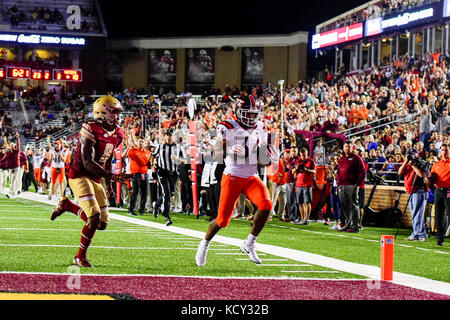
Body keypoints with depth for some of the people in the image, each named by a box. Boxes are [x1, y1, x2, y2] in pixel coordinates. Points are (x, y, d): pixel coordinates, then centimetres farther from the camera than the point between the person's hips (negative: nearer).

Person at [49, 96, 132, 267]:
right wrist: (112, 176, -32)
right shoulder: (90, 131, -19)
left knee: (102, 224, 4)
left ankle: (67, 205, 26)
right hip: (79, 176, -8)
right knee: (95, 217, -21)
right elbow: (88, 163, -24)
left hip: (96, 179, 8)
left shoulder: (117, 134, 6)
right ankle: (80, 257, -3)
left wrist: (109, 187, 19)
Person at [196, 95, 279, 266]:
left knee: (266, 205, -24)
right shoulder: (227, 128, -6)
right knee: (223, 220, -4)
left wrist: (271, 158, -6)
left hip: (252, 178, 4)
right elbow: (216, 153, -16)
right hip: (233, 177, -4)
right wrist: (230, 150, -35)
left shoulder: (259, 130, 10)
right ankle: (205, 243, 28)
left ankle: (249, 244, -8)